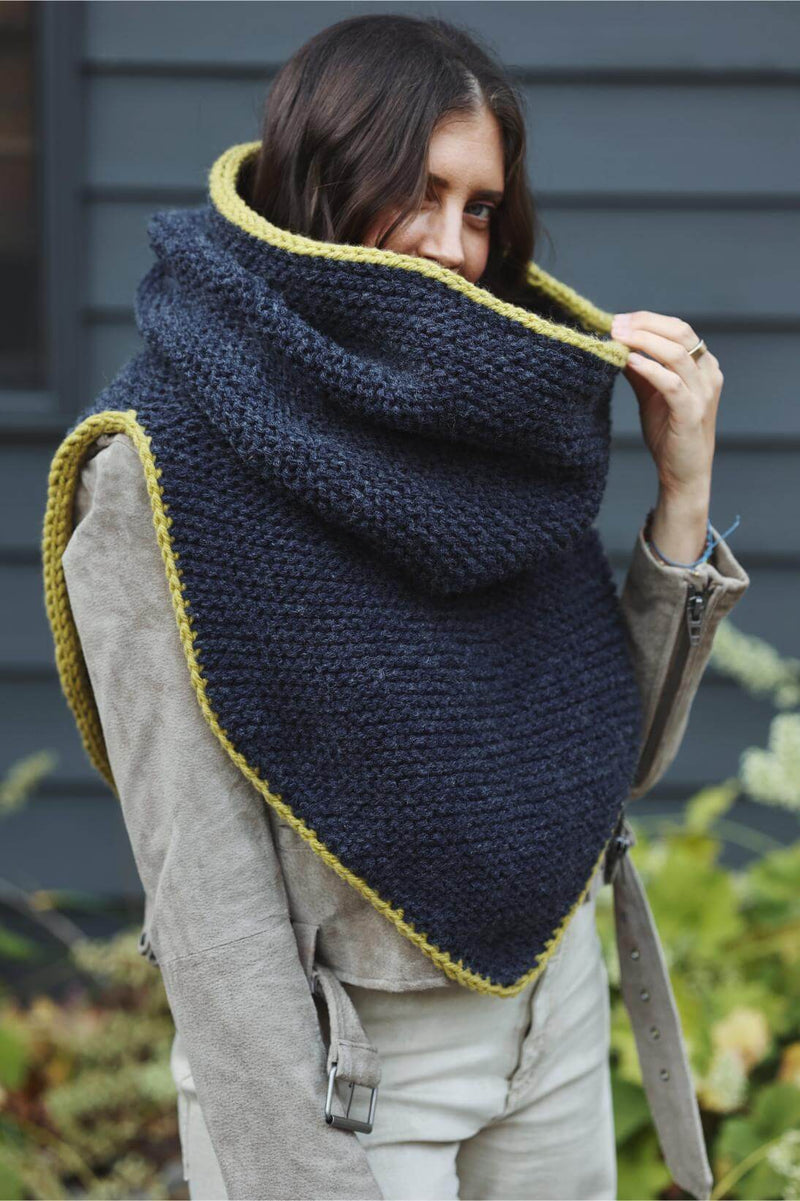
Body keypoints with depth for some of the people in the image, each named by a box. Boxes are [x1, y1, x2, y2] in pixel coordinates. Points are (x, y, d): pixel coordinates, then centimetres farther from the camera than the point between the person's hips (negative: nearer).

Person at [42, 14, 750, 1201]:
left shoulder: (489, 425, 2)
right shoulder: (161, 477, -15)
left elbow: (619, 753, 4)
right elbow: (207, 889, -17)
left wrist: (685, 492, -6)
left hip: (558, 1016, 6)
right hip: (332, 1061, -5)